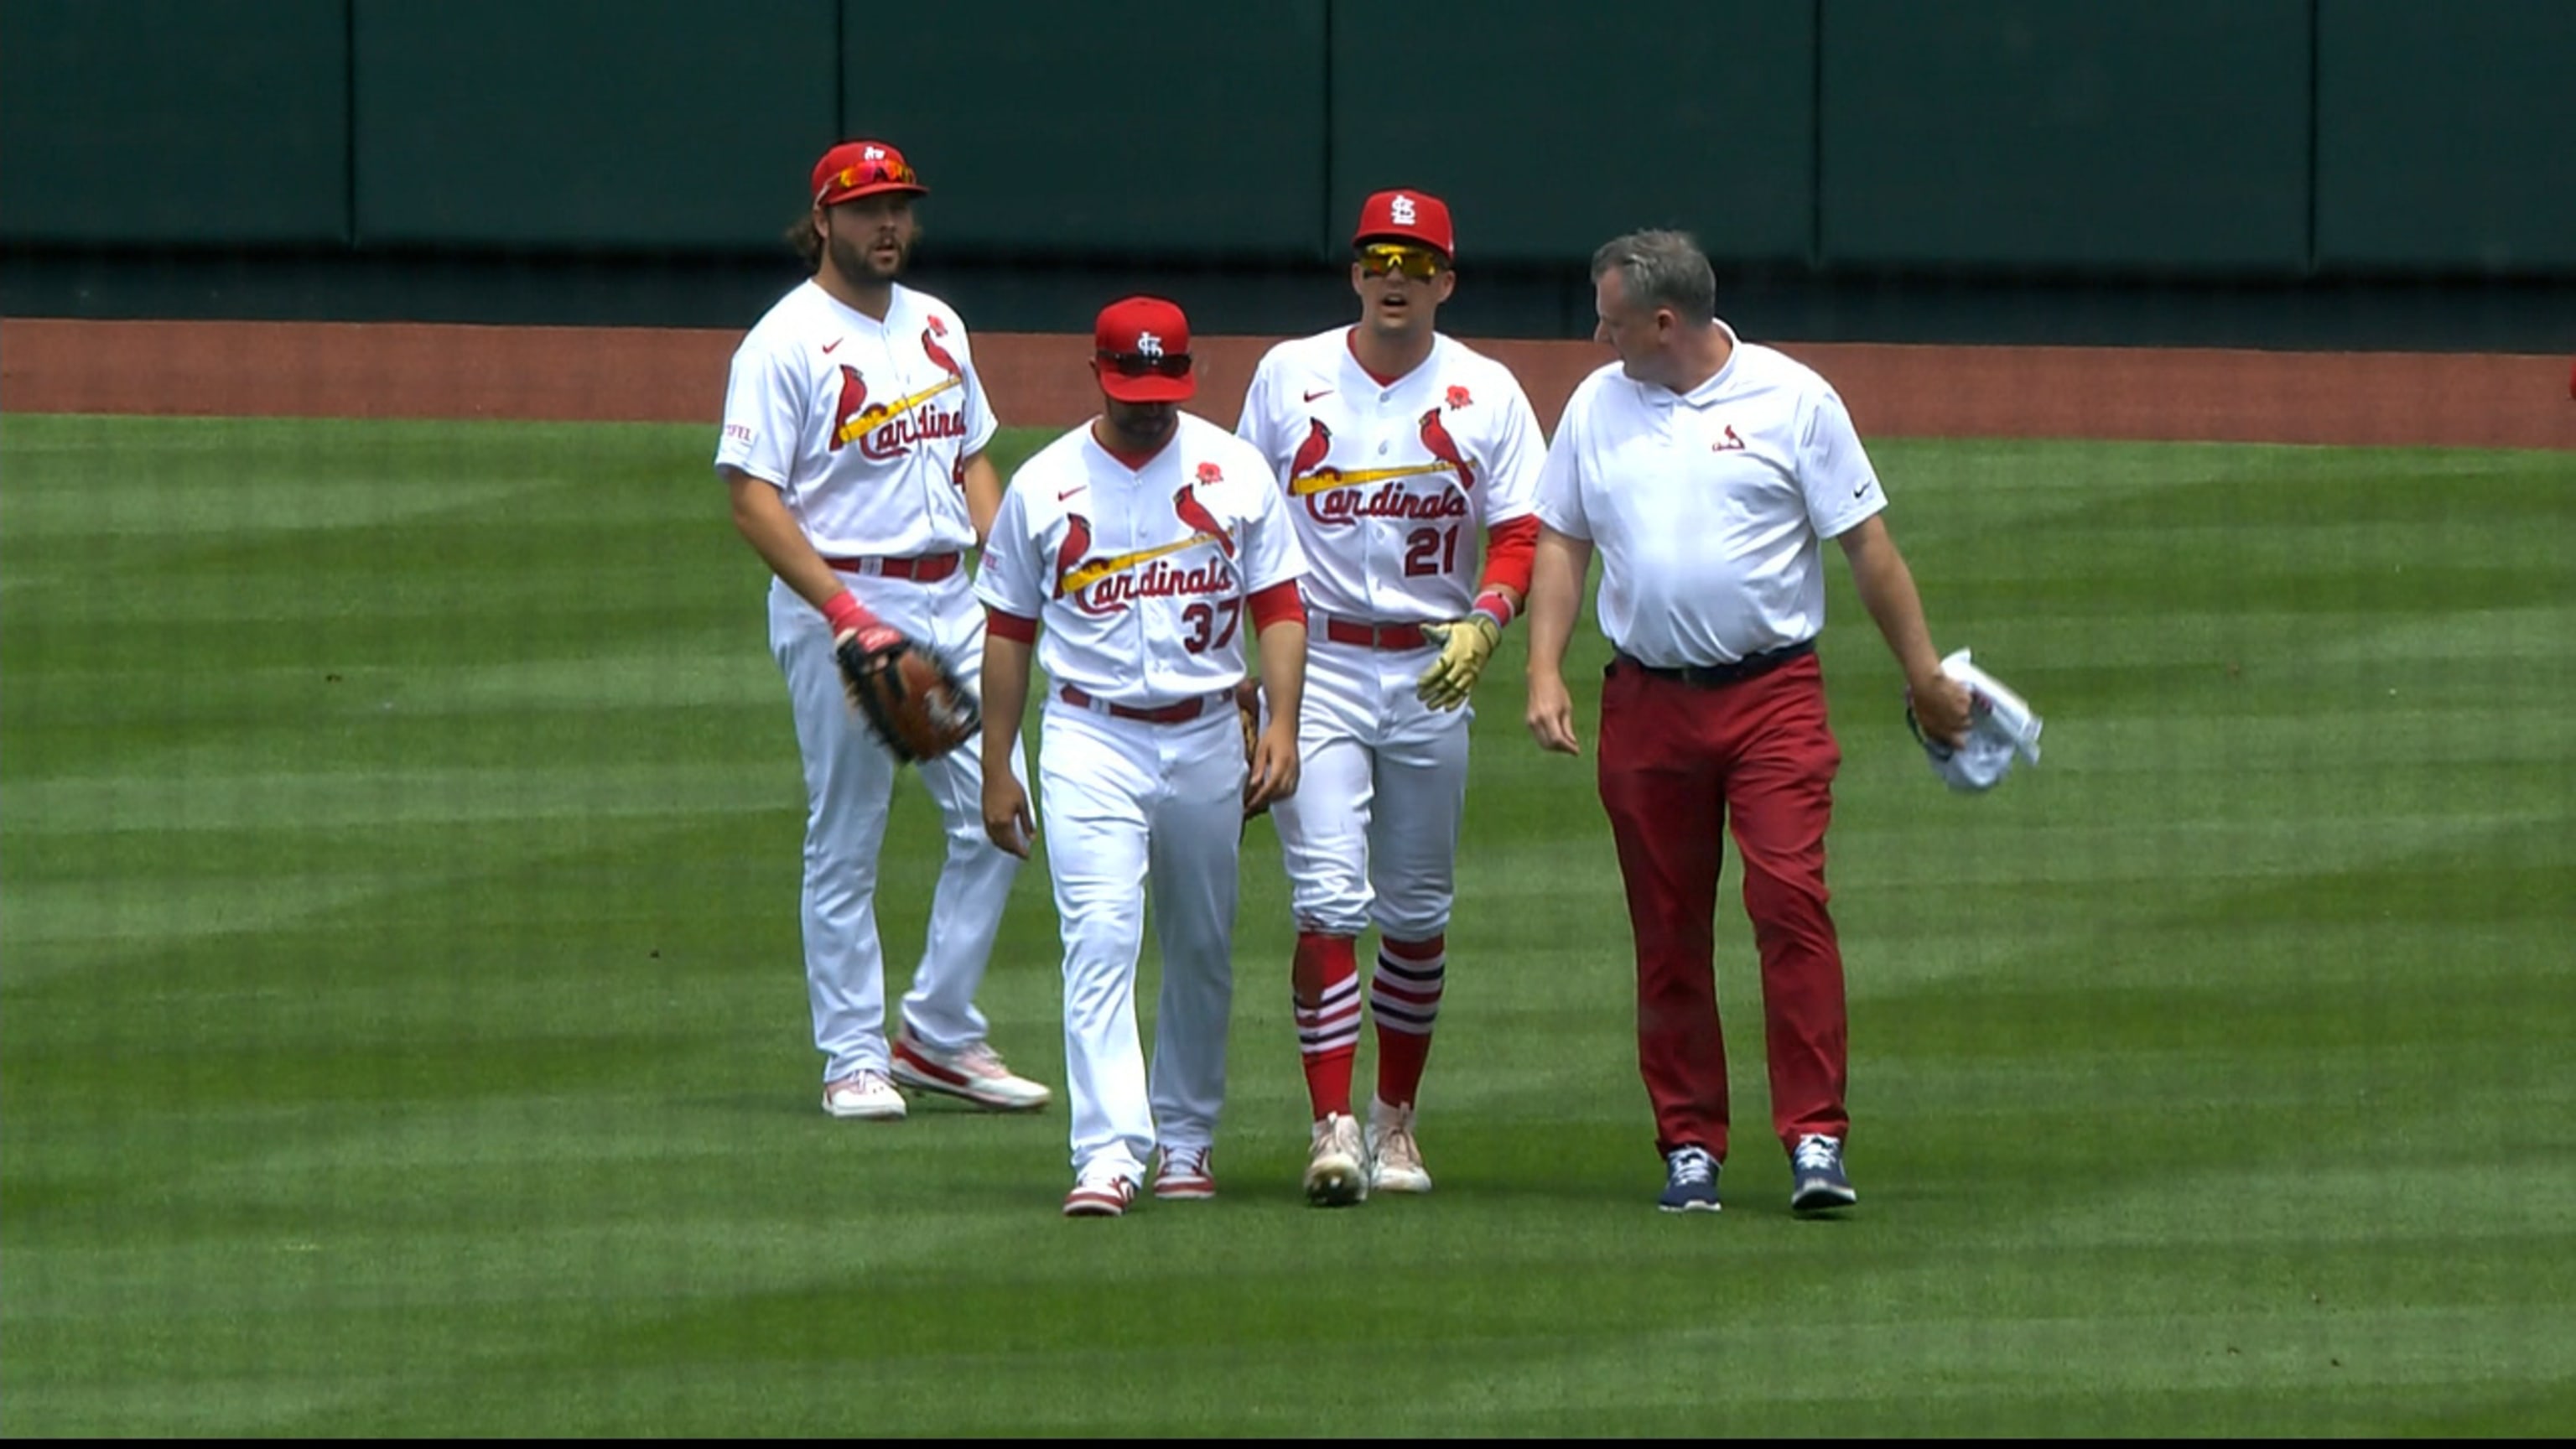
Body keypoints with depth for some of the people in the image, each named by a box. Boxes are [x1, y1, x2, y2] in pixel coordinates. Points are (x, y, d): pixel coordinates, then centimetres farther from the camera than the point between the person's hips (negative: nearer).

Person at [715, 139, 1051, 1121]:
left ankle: (941, 1035, 14)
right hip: (838, 604, -7)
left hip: (950, 602, 7)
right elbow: (752, 496, -14)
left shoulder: (938, 328, 14)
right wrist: (847, 612, -22)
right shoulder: (787, 342, -9)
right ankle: (853, 1059, 7)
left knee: (997, 818, 3)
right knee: (845, 844, 0)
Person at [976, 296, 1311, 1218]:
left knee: (1202, 952, 11)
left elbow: (1278, 605, 5)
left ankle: (1185, 1137, 27)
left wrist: (1282, 724, -8)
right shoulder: (1044, 485, 2)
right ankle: (1109, 1151, -23)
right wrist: (996, 770, 5)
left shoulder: (1234, 473, 4)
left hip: (1207, 738, 2)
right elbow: (1008, 630, 7)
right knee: (1099, 939, -16)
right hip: (1090, 739, -2)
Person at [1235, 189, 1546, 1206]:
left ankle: (1395, 1120, 22)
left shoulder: (1487, 395, 4)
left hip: (1431, 671, 2)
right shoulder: (1289, 377, 4)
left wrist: (1485, 620, -18)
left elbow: (1520, 532, 1)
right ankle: (1333, 1128, -16)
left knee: (1417, 911, 8)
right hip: (1315, 664, -2)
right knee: (1328, 898, -13)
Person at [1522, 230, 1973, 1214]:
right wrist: (1545, 672, 1)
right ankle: (1690, 1146, 12)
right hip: (1646, 704, 4)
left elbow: (1867, 544, 1)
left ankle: (1815, 1136, -15)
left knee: (1790, 901, -15)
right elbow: (1561, 541, 14)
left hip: (1773, 697, -4)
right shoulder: (1598, 405, 9)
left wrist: (1926, 677, 1)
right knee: (1667, 931, 5)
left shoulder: (1791, 399, -2)